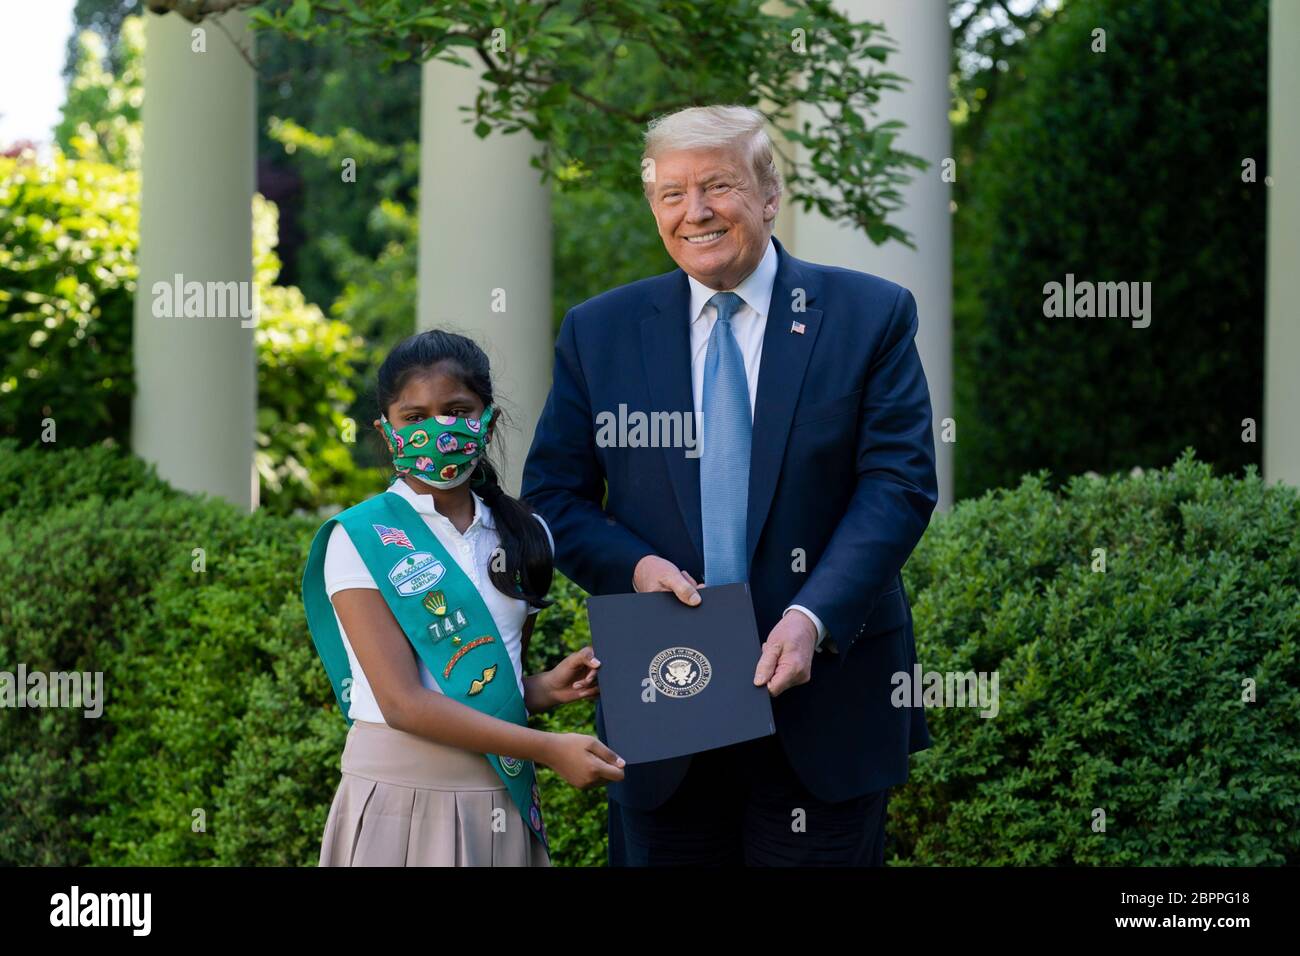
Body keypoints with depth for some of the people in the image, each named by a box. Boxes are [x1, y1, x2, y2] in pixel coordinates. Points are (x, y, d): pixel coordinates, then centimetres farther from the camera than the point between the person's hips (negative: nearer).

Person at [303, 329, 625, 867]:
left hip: (502, 800, 4)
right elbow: (402, 701, -16)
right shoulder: (361, 540, -8)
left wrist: (545, 689, -5)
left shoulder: (526, 539, 8)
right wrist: (549, 750, -20)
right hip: (400, 796, -4)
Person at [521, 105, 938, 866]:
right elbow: (554, 495, 8)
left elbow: (899, 482, -6)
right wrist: (634, 566, -13)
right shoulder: (599, 332, 8)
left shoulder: (870, 316, 1)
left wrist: (813, 617, -19)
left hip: (822, 702, -2)